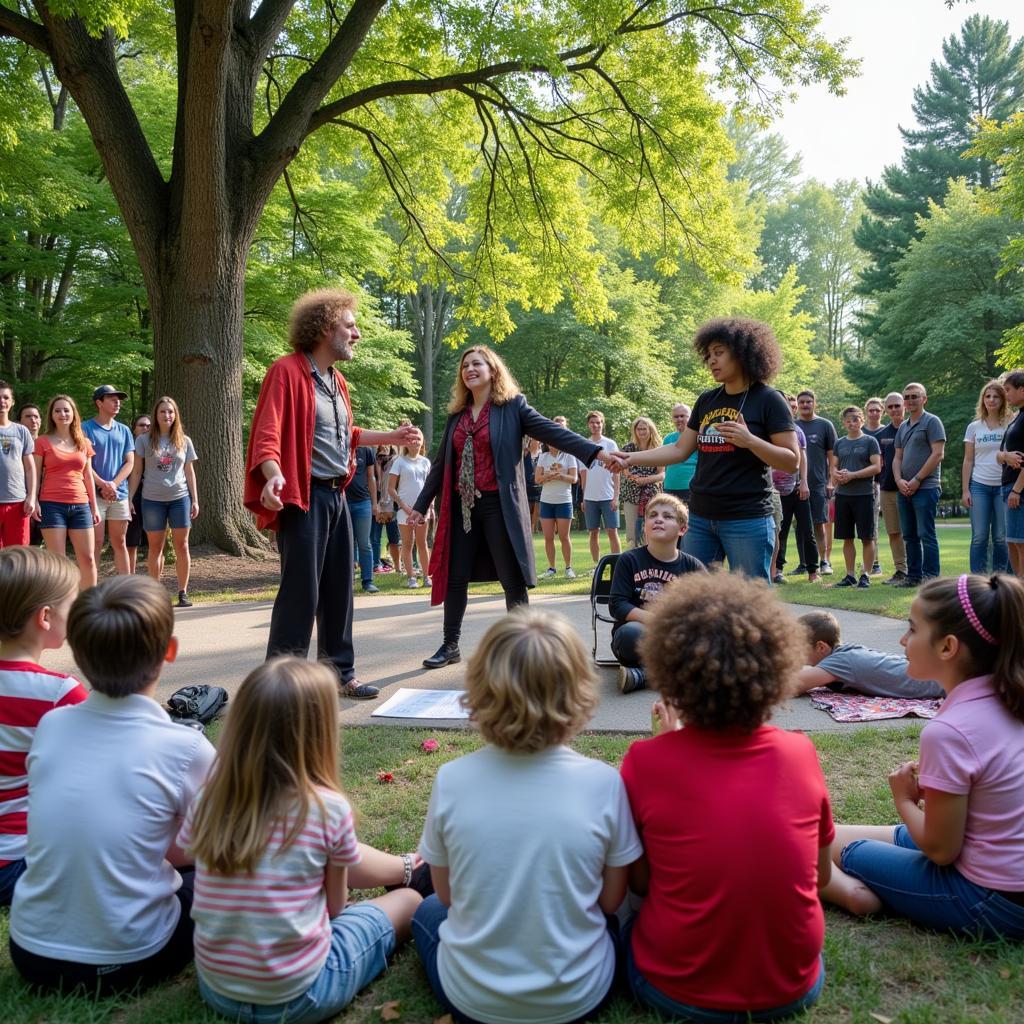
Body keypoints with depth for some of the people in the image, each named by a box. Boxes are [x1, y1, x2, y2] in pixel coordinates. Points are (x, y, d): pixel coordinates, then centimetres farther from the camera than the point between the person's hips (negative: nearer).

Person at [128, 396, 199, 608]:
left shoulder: (184, 441, 8)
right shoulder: (144, 441, 3)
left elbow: (189, 472, 11)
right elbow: (136, 472, 5)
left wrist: (195, 500, 6)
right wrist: (129, 499, 0)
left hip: (180, 498, 1)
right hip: (152, 499, -1)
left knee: (182, 546, 0)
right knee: (155, 547, 5)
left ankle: (183, 592, 5)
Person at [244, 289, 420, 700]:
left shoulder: (337, 381, 16)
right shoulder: (288, 371, -11)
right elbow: (267, 434, -21)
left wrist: (391, 437, 29)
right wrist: (274, 476, -38)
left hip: (336, 496, 9)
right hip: (303, 497, -9)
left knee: (338, 590, 13)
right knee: (300, 592, -7)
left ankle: (339, 673, 25)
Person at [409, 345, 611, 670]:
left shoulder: (513, 405, -1)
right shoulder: (456, 415, 13)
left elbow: (554, 432, -11)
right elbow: (441, 464, 17)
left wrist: (596, 452, -24)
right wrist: (421, 505, 17)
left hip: (499, 505, -5)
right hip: (461, 506, 5)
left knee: (512, 579, -1)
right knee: (454, 577, 9)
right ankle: (450, 645, 22)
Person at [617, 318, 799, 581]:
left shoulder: (768, 400, -5)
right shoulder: (706, 401, 11)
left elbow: (792, 461, -8)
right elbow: (680, 450, 14)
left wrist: (749, 441, -21)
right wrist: (632, 458, 4)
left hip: (747, 520, -6)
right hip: (700, 518, 6)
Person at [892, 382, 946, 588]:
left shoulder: (931, 421, -4)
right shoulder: (903, 426, 18)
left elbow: (938, 454, -12)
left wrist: (916, 480, -13)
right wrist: (899, 480, -1)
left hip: (925, 488, -7)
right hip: (904, 489, 8)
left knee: (926, 534, -7)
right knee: (909, 536, 10)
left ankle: (931, 577, -4)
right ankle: (914, 576, 17)